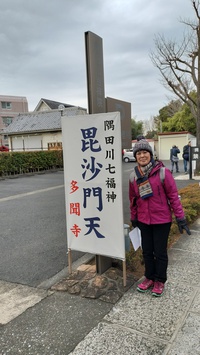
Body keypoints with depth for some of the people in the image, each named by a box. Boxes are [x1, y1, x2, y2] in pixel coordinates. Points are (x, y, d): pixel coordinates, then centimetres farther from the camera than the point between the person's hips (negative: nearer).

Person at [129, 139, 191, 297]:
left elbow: (173, 195, -12)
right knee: (147, 251, 16)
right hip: (143, 220, 4)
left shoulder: (162, 172, -14)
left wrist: (180, 217, -12)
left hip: (162, 220, -4)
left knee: (160, 252, 9)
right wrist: (133, 217, 15)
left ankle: (160, 281, 29)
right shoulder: (134, 175, 0)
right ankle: (150, 277, 36)